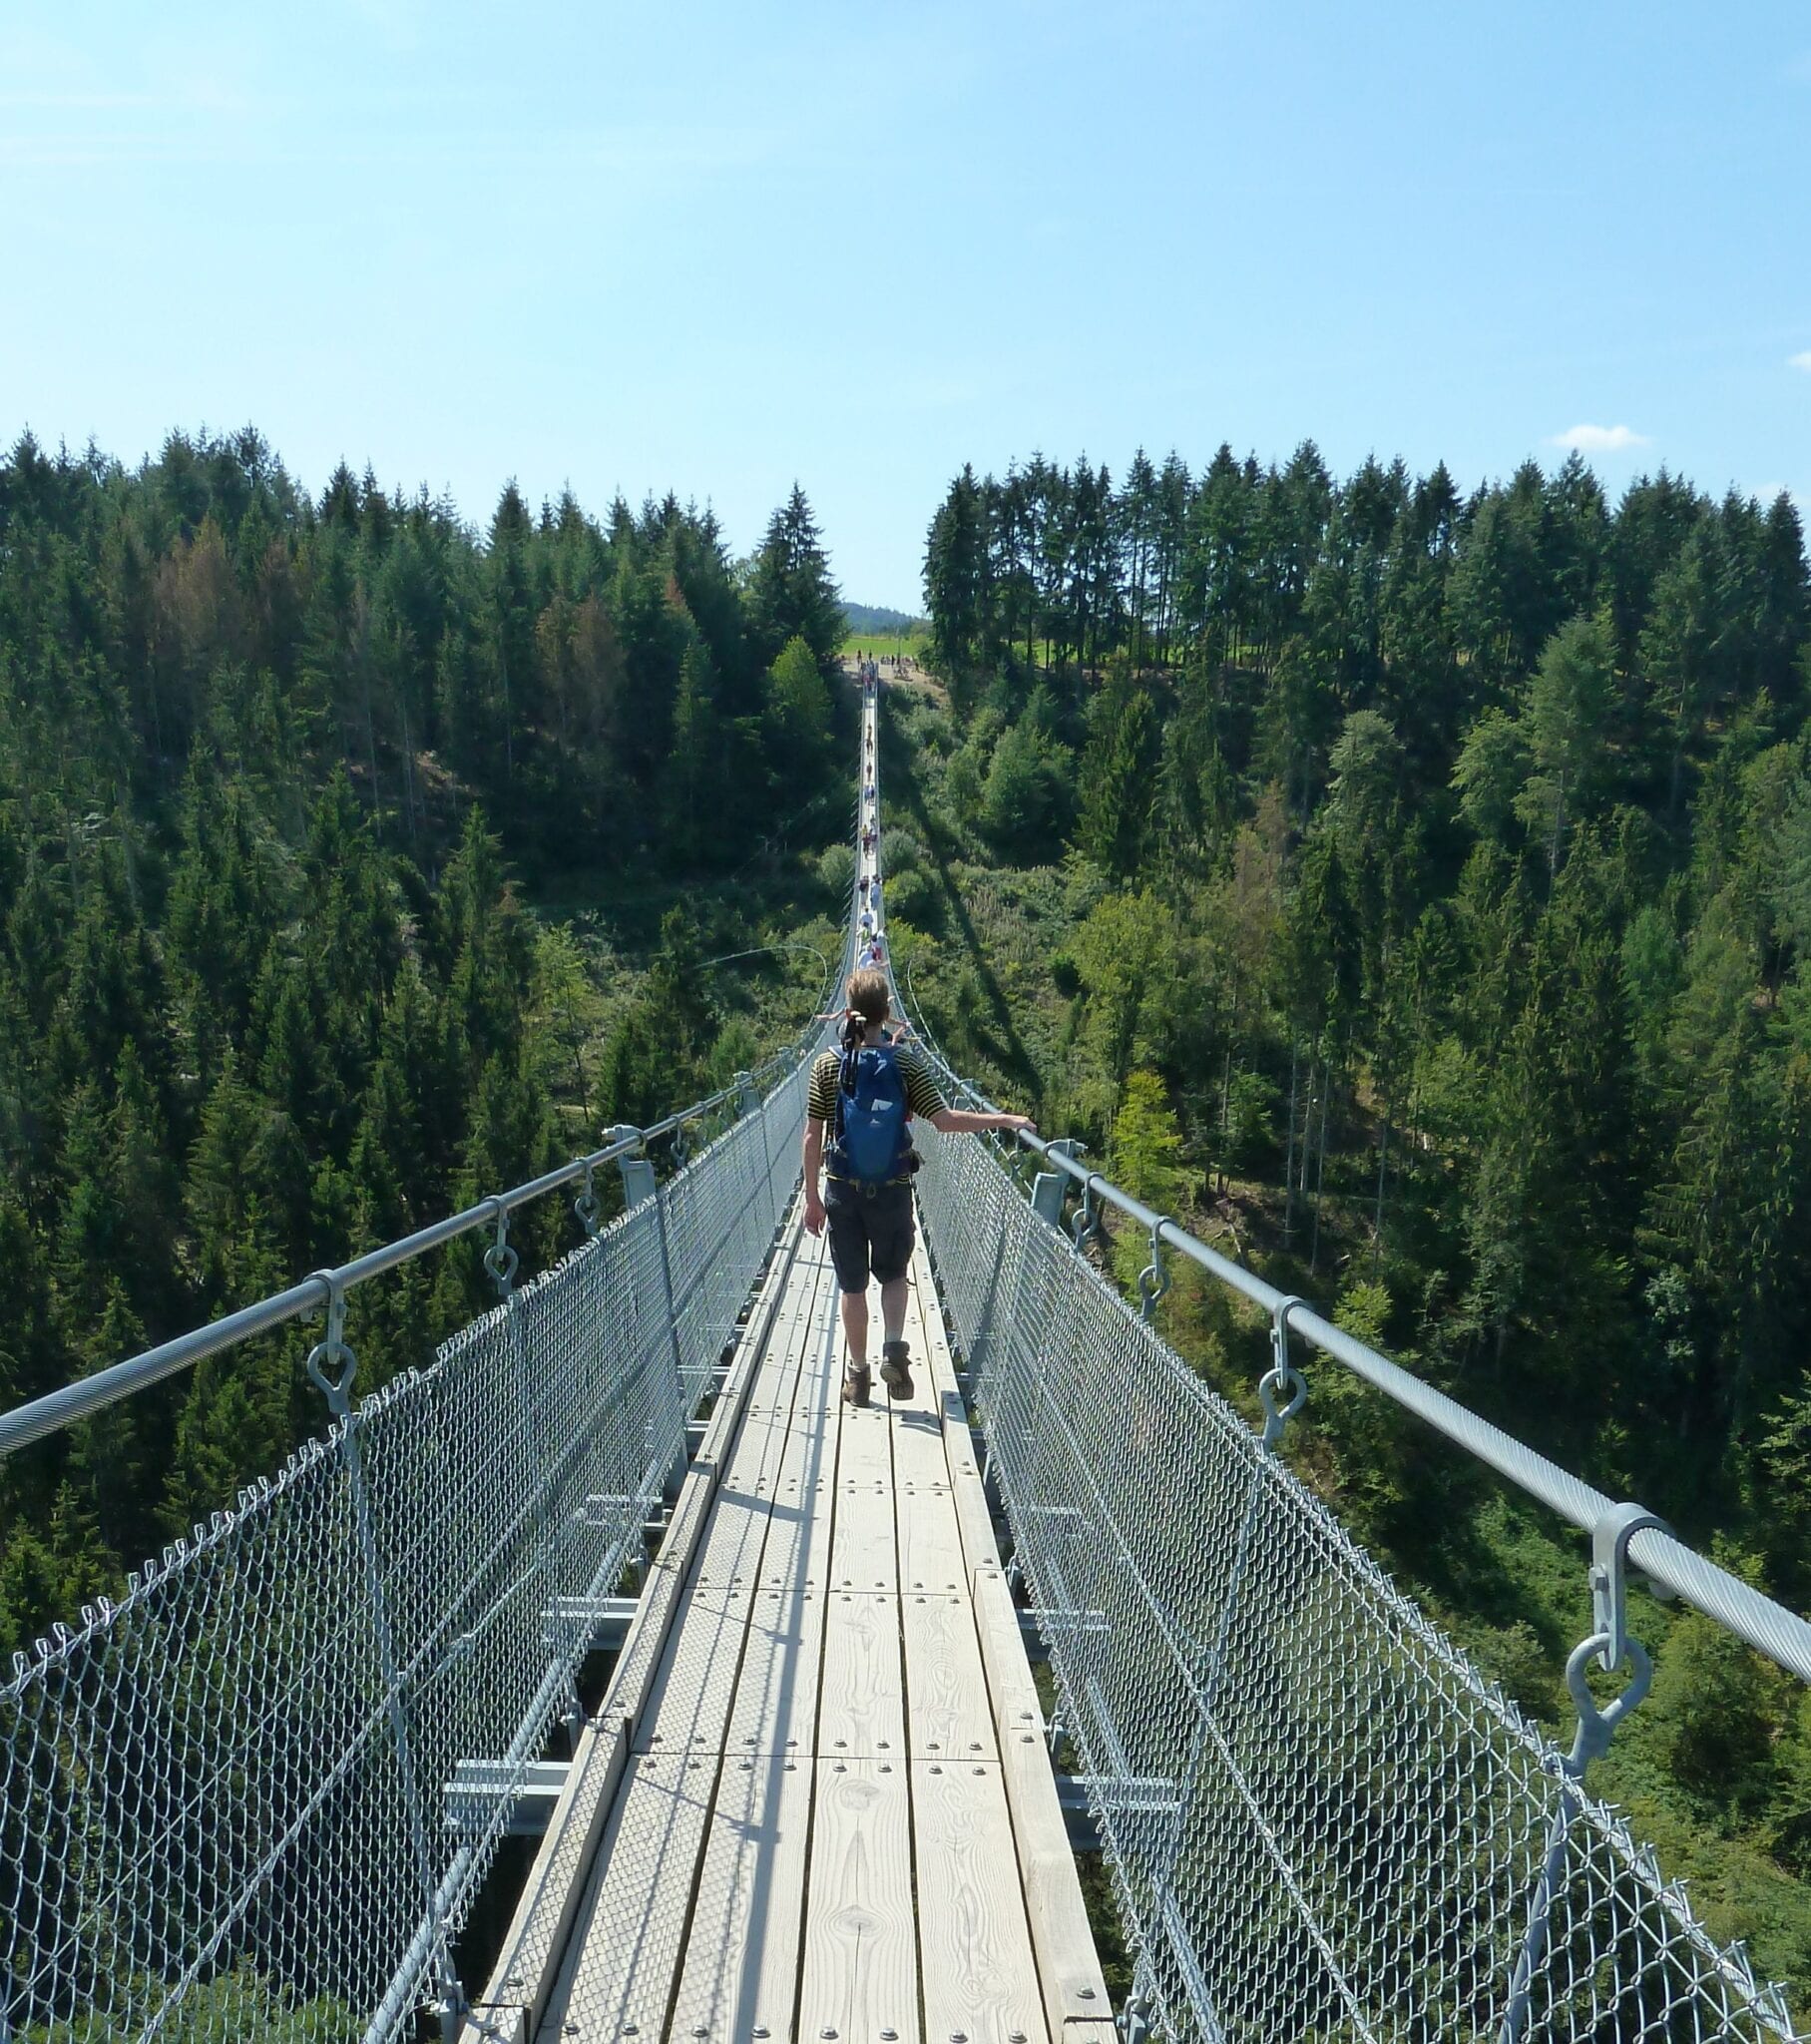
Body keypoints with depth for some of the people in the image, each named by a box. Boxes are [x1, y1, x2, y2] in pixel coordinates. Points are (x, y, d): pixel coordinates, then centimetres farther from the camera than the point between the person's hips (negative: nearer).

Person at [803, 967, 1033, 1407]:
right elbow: (944, 1120, -16)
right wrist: (1003, 1120, -8)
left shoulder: (828, 1064, -7)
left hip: (843, 1190, 0)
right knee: (894, 1273, 22)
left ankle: (858, 1374, 20)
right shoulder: (906, 1062, -10)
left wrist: (812, 1197, 3)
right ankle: (893, 1349, 1)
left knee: (852, 1285, 13)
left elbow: (813, 1136, -6)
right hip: (893, 1190, 0)